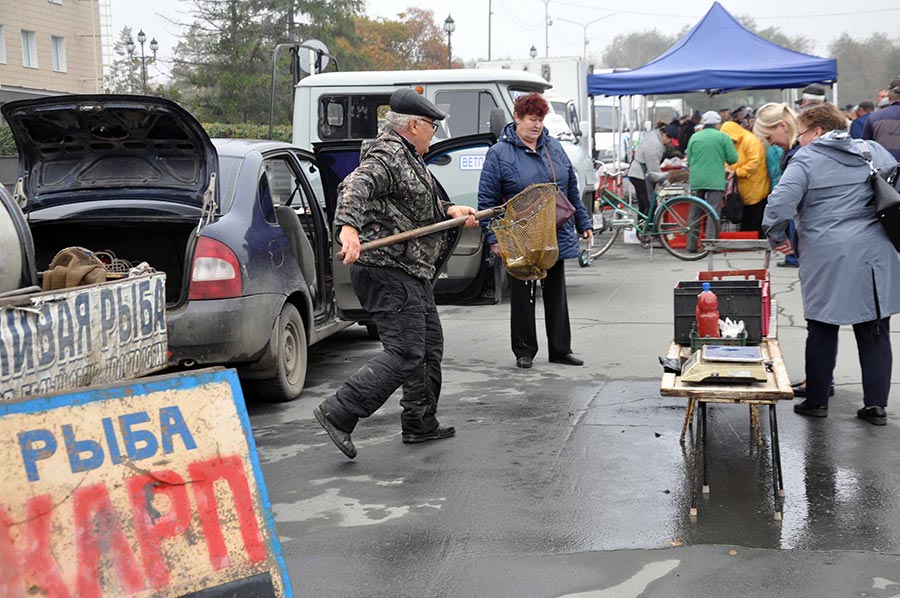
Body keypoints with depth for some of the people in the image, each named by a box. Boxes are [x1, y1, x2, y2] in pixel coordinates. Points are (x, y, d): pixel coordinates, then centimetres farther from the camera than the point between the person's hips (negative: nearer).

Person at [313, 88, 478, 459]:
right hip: (388, 273, -11)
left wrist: (450, 211, 17)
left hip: (411, 274, 11)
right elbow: (354, 188, -31)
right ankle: (338, 414, -11)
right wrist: (349, 227, -48)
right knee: (404, 355, -13)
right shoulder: (386, 156, -14)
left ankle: (421, 423, 28)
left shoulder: (407, 157, 20)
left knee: (428, 347, 17)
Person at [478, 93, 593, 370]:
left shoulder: (554, 147, 9)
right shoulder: (499, 153, -6)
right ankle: (524, 351, 17)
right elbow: (487, 199, -7)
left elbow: (571, 190, 17)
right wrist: (493, 237, -12)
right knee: (522, 296, 5)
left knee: (556, 294, 11)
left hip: (557, 237, 5)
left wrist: (583, 223, 15)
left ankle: (560, 349, 20)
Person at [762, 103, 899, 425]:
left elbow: (780, 201, -15)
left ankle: (816, 400, 16)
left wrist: (777, 235, 0)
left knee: (822, 330, 9)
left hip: (828, 258, -3)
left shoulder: (806, 159, -4)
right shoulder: (874, 151, 11)